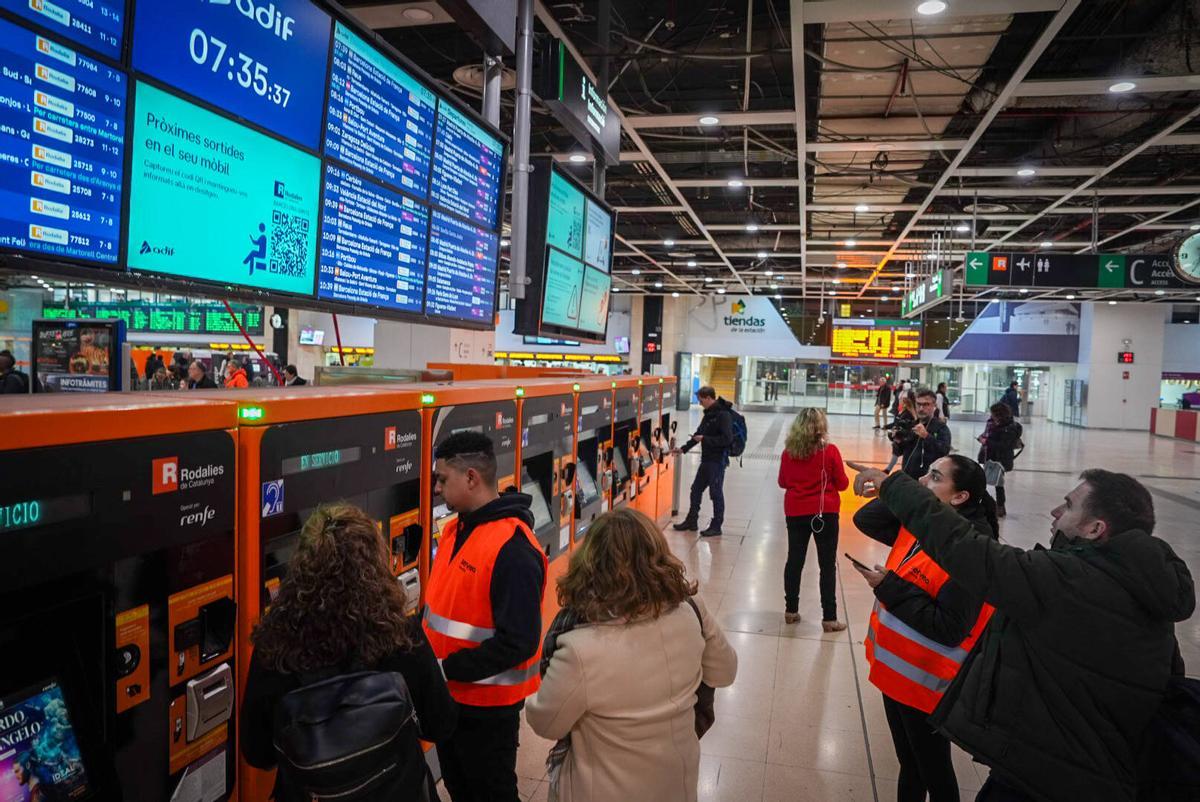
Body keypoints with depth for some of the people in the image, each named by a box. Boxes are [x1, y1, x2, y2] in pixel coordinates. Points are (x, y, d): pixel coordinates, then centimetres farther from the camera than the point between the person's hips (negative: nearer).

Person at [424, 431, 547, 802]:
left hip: (487, 702, -8)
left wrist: (447, 669, -22)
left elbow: (518, 643, -28)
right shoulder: (456, 529, 2)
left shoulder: (513, 549, -27)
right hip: (449, 692, 8)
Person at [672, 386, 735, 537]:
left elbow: (727, 439, -24)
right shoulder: (708, 414, 11)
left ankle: (716, 526, 12)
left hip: (718, 460, -9)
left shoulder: (723, 415, -17)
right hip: (706, 459, 9)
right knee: (696, 489, 15)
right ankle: (691, 521, 28)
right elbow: (699, 433, 19)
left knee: (716, 492, 0)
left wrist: (704, 439, -19)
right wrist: (684, 448, 15)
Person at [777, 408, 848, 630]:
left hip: (796, 512, 3)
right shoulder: (830, 451, -12)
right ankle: (829, 618, 7)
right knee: (827, 565, 5)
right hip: (825, 512, -3)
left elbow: (783, 482, 8)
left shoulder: (789, 451, -2)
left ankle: (791, 610, 20)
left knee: (794, 560, 13)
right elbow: (842, 484, -4)